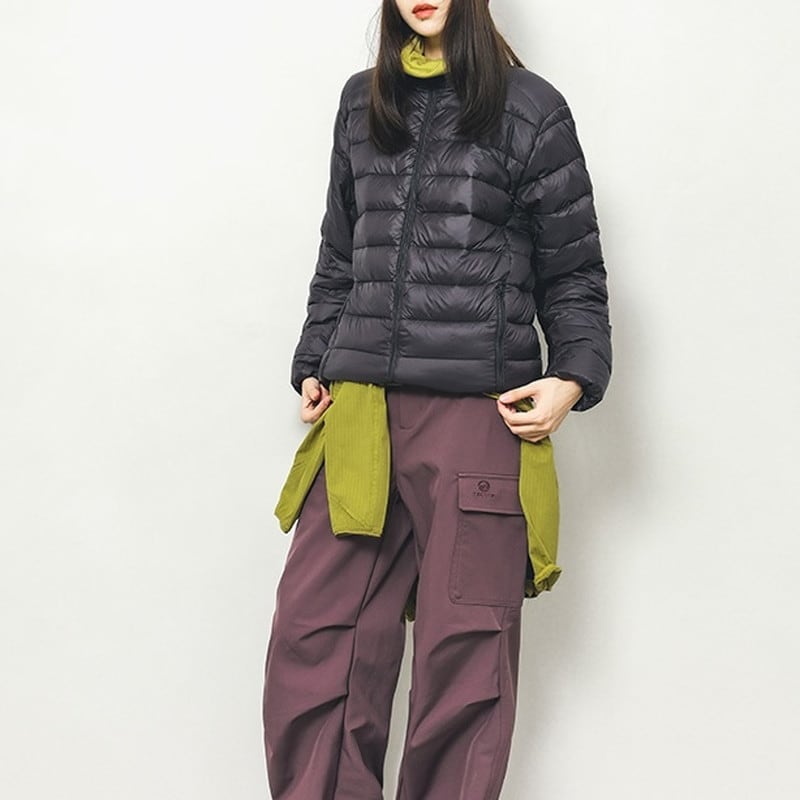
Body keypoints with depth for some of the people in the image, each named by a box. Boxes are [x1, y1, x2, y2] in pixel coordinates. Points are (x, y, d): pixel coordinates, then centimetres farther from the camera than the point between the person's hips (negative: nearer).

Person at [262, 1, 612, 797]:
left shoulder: (529, 108, 4)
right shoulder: (363, 101, 17)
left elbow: (573, 274, 5)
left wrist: (573, 377, -8)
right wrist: (313, 366, 16)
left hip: (479, 418, -3)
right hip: (358, 413, 4)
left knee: (464, 656, 3)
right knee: (312, 638, 0)